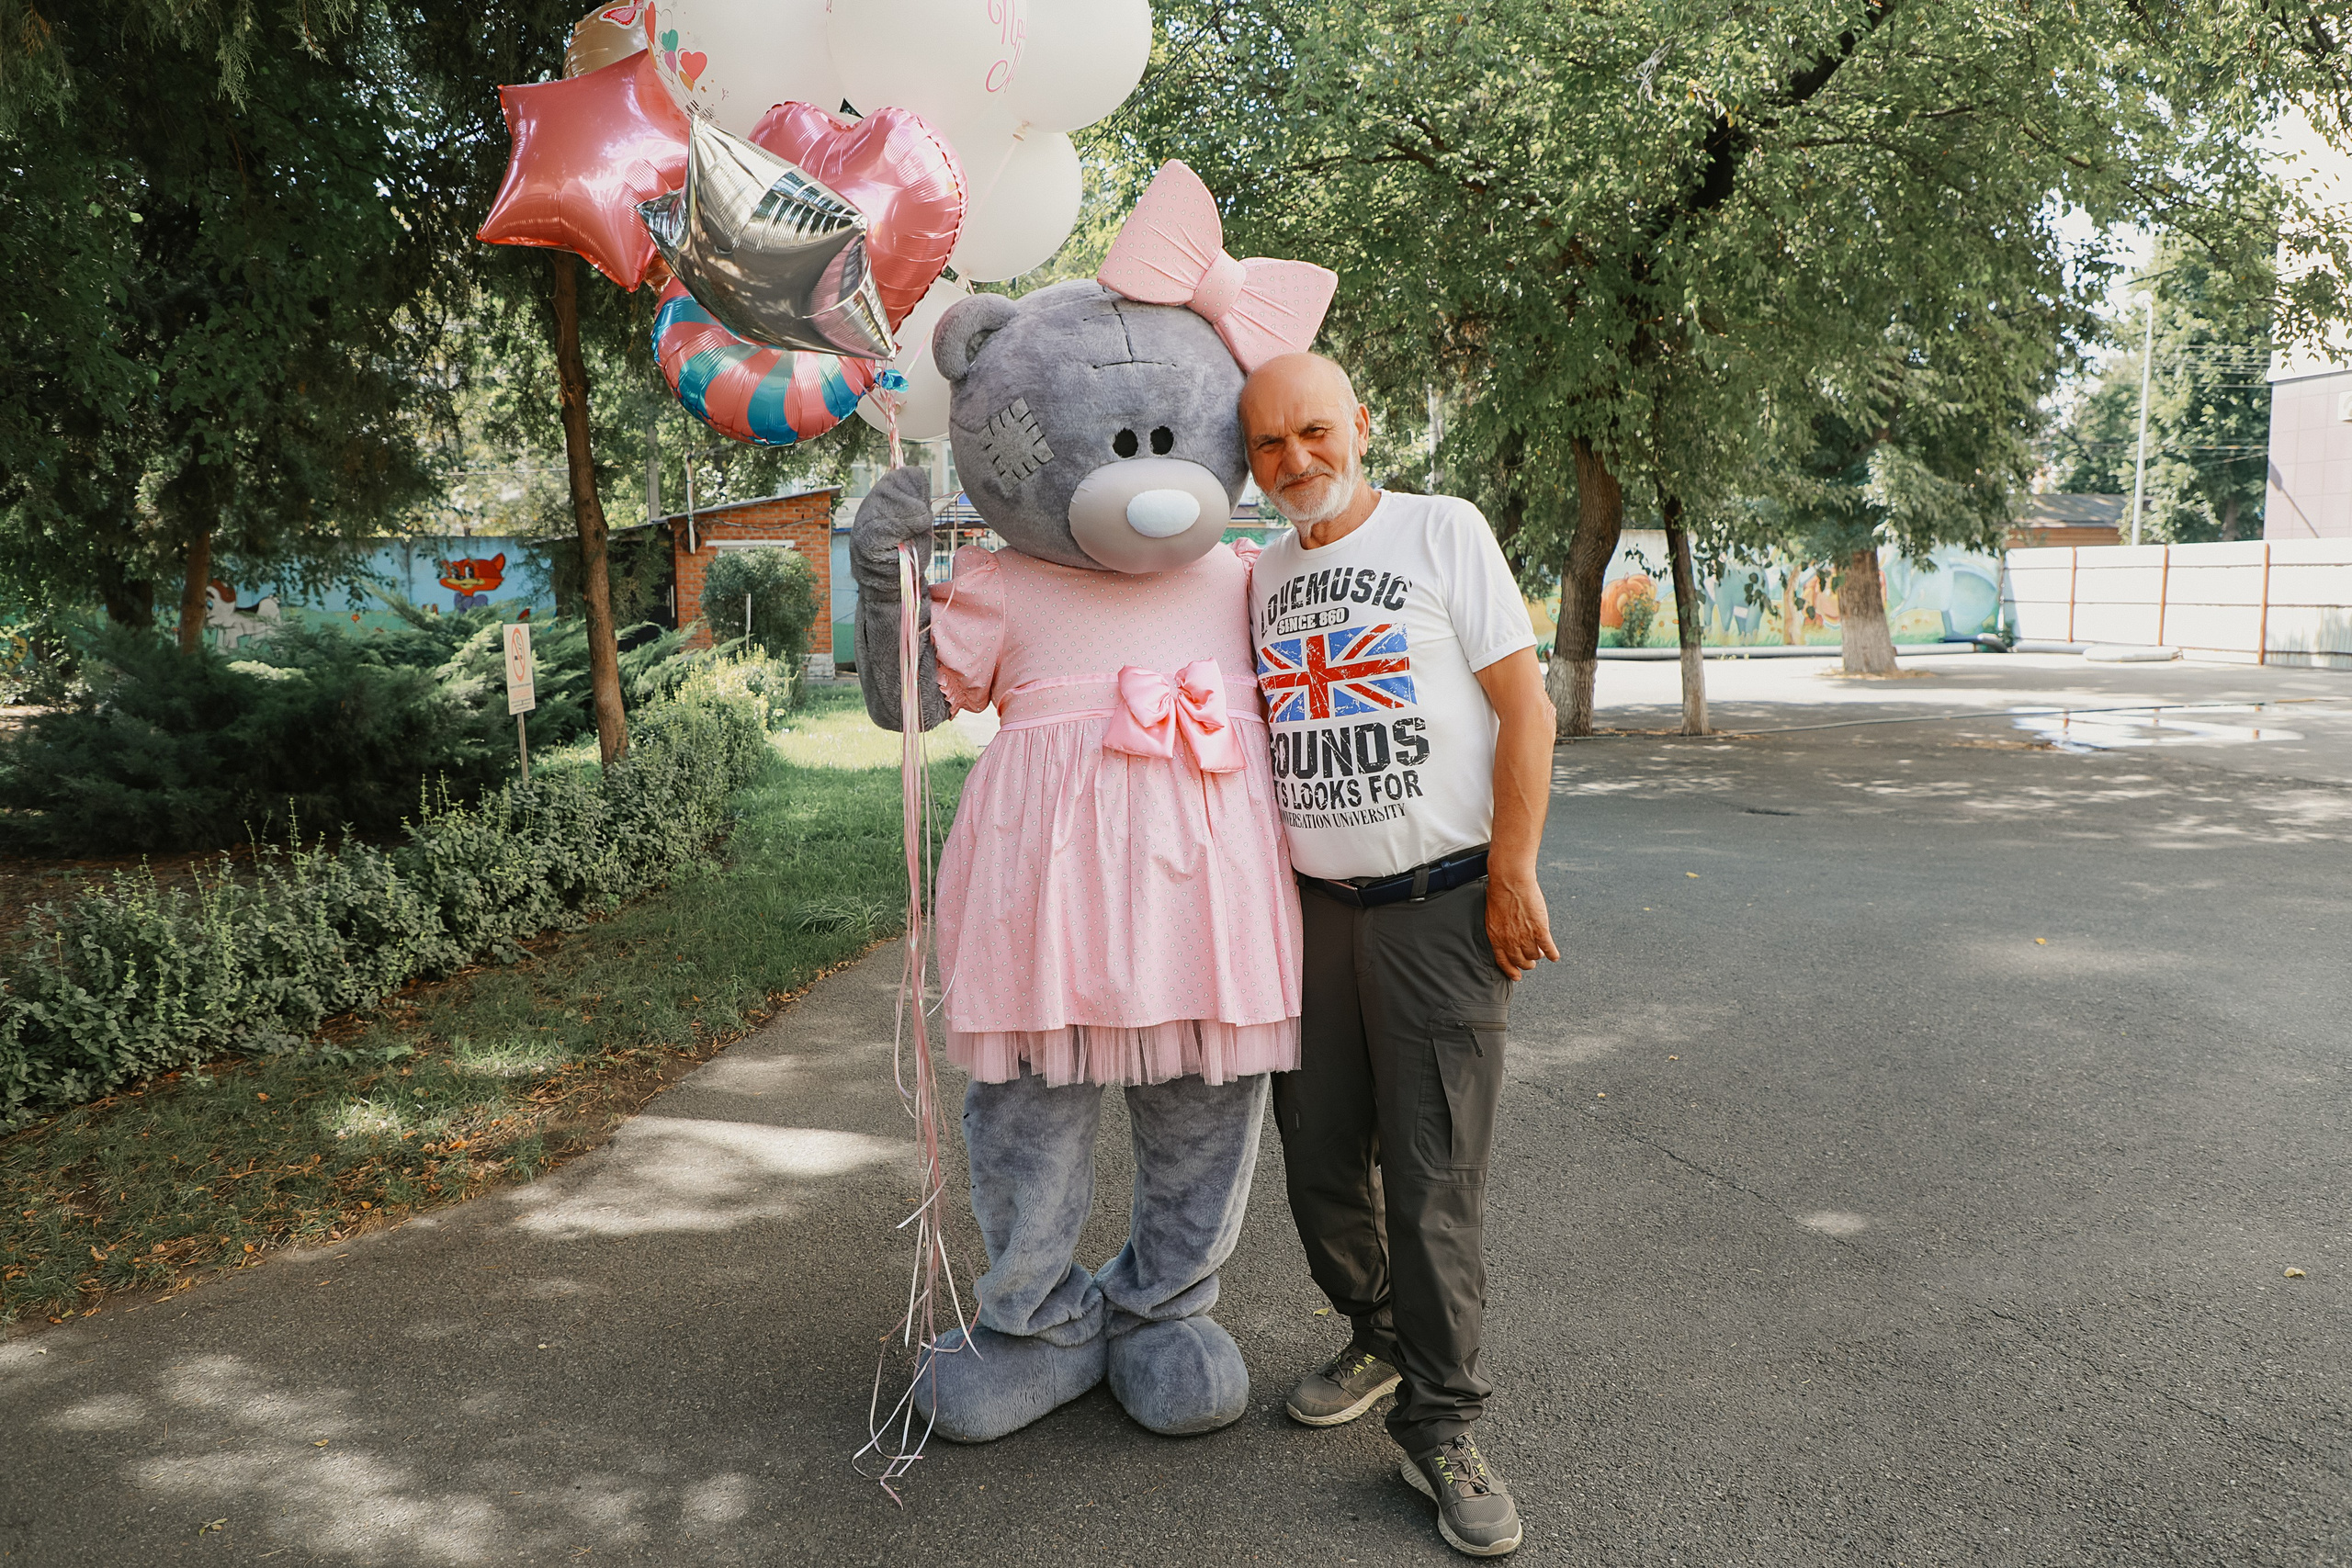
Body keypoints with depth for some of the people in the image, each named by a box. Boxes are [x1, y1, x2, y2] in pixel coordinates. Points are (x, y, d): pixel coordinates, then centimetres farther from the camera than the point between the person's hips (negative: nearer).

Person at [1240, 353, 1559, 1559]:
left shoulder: (1441, 531, -2)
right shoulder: (1262, 578, 13)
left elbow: (1525, 706, -7)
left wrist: (1513, 875, -11)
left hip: (1439, 905, -5)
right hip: (1313, 907, 5)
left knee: (1431, 1174, -4)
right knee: (1320, 1153, 9)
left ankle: (1440, 1427, 8)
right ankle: (1380, 1336, 33)